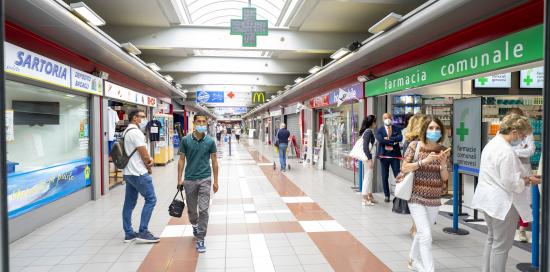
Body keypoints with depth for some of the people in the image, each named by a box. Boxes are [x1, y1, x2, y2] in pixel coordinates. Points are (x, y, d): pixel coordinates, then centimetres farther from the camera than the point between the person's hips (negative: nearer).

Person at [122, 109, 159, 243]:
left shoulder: (127, 132, 17)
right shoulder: (136, 132, -15)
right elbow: (144, 153, -16)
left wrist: (148, 160, -1)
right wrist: (149, 167, 2)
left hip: (129, 173, 10)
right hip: (139, 173, -10)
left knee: (129, 203, 11)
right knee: (150, 199, -4)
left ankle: (129, 233, 16)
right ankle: (143, 232, -3)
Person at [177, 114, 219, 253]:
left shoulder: (210, 141, -3)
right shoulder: (186, 140, -2)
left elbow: (214, 161, 3)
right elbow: (181, 160, 3)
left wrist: (215, 181, 2)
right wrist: (179, 178, -2)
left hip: (205, 179, -1)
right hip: (189, 179, 1)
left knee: (203, 210, -7)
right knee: (191, 209, 15)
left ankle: (200, 239, 2)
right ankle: (195, 225, 46)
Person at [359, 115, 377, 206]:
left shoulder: (367, 131, 12)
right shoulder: (369, 131, -15)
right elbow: (365, 146, -22)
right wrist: (369, 159, -23)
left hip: (368, 156, 10)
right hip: (367, 156, -10)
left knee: (369, 177, 17)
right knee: (367, 177, -4)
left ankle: (370, 197, 28)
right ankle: (365, 199, 1)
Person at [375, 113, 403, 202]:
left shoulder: (397, 128, 6)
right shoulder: (379, 130, 4)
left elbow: (400, 138, -12)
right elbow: (380, 140, -15)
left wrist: (388, 139, -15)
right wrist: (393, 142, -14)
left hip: (395, 155, 0)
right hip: (384, 155, 0)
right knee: (385, 177, 7)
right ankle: (387, 195, 18)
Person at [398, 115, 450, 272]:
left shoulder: (443, 150, 2)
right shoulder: (415, 146, -7)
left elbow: (444, 178, 1)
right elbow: (404, 168, -11)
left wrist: (443, 163, -18)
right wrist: (423, 161, -23)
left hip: (434, 199, 4)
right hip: (416, 197, -4)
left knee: (422, 233, 17)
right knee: (426, 235, -13)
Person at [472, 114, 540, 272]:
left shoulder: (492, 144, 9)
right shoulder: (507, 152, -22)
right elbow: (511, 183, -23)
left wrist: (524, 176, 9)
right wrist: (528, 181, -5)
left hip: (489, 199, 10)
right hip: (502, 203, -10)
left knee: (492, 240, 21)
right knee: (502, 245, 2)